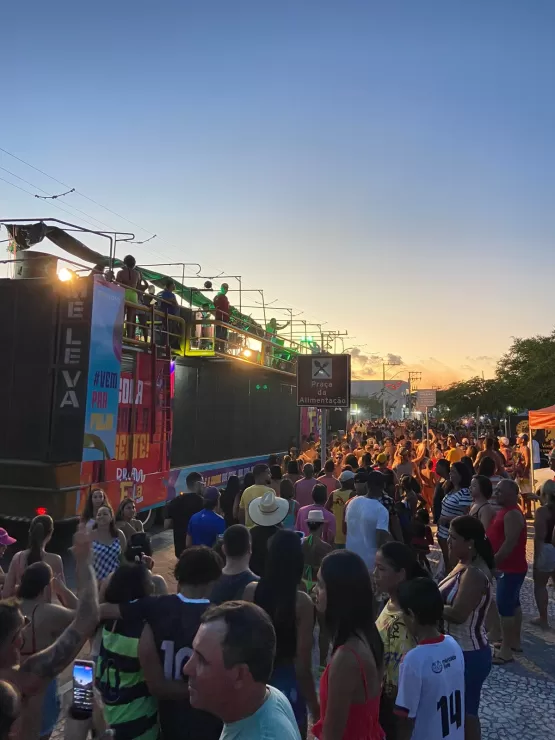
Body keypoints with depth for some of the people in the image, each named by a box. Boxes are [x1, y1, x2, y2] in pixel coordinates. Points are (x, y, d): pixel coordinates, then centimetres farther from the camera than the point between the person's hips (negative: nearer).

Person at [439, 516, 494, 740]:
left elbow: (458, 614, -29)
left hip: (469, 655, -9)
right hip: (459, 650, 9)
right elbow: (448, 601, 10)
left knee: (466, 711, 7)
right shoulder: (464, 565, 3)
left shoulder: (474, 574, -26)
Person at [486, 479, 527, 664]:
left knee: (504, 606, -8)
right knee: (513, 604, 18)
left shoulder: (512, 514, -22)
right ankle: (515, 641, 30)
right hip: (508, 567, 11)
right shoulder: (505, 511, 11)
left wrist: (493, 562, -26)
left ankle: (506, 650, -2)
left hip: (511, 568, -11)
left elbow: (510, 543, -28)